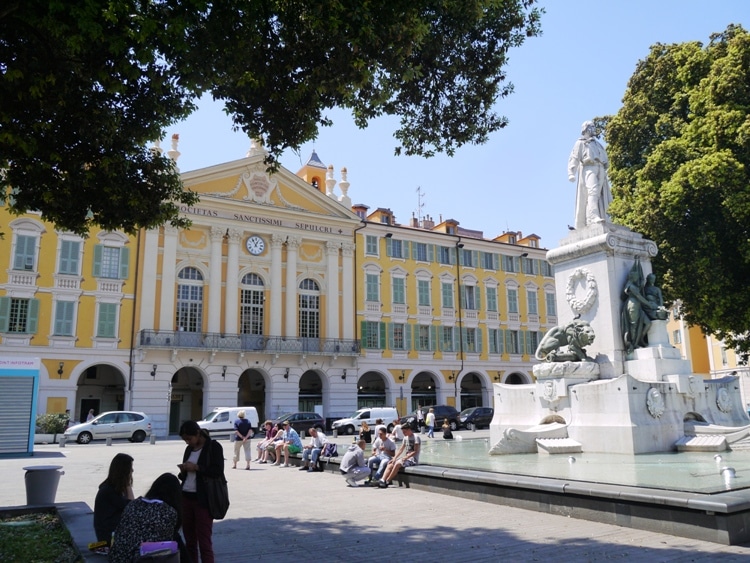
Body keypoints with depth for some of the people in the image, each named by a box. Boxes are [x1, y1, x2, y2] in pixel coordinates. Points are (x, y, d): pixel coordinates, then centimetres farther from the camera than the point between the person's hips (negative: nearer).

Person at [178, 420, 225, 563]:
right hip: (186, 497, 7)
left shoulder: (213, 446, -6)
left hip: (204, 499, -6)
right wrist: (183, 471, -2)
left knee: (204, 541, -4)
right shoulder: (189, 449, 13)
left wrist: (196, 467, -17)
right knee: (189, 539, 11)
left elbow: (218, 471, -13)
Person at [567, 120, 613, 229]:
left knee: (599, 196, -6)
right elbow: (573, 159, 2)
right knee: (593, 191, -27)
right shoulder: (580, 143, 16)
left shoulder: (598, 144, 34)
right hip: (588, 168, -6)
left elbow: (605, 160, 30)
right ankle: (593, 218, -42)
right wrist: (571, 173, -14)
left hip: (600, 171, 6)